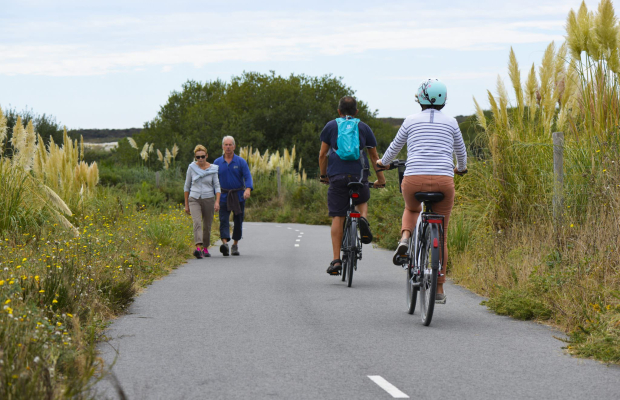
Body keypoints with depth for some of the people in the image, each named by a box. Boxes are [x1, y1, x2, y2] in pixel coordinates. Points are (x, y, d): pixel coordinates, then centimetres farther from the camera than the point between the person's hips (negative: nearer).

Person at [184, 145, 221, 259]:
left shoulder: (213, 169, 0)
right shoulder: (191, 168, 1)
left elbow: (217, 186, 0)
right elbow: (187, 186, 9)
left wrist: (217, 202, -14)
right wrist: (186, 204, 8)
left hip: (208, 199, 1)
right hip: (194, 199, -1)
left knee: (207, 226, 8)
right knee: (197, 223, -22)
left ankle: (205, 248, 29)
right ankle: (198, 249, -36)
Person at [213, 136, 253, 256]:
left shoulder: (241, 162, 0)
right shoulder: (217, 163, 5)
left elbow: (248, 177, -10)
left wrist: (248, 189, -29)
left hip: (239, 196, 0)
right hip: (224, 196, 0)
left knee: (238, 221, 5)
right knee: (224, 220, -15)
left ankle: (235, 245, 19)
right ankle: (225, 243, -29)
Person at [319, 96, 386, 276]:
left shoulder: (330, 126, 13)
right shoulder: (364, 127, 16)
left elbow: (322, 154, 10)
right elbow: (374, 156, 18)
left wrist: (323, 175, 23)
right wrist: (381, 179, 25)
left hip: (337, 176, -1)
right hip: (359, 176, 1)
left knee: (337, 217, -1)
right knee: (362, 200, 30)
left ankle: (336, 260, -8)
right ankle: (363, 220, -5)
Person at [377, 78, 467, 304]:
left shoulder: (411, 121, 9)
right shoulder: (450, 123, 12)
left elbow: (395, 147, 23)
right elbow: (461, 152, 27)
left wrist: (383, 162, 44)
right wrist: (461, 168, 49)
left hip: (414, 179, 0)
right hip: (443, 181, 0)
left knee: (411, 209, 35)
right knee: (440, 236, 13)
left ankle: (405, 238, 4)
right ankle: (439, 289, 11)